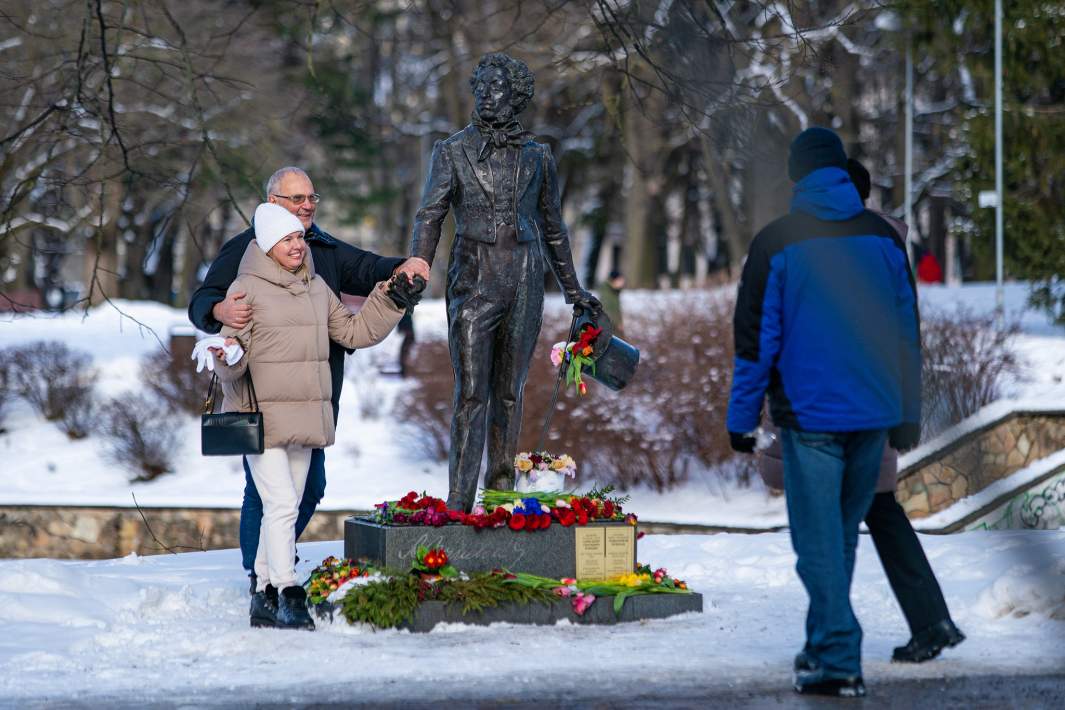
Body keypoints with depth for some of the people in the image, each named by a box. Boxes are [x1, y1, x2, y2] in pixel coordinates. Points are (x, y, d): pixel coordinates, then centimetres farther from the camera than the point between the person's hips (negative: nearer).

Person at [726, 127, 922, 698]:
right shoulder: (884, 237, 6)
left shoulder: (777, 243, -6)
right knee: (843, 533, 17)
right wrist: (908, 415, 16)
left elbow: (755, 336, -6)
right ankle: (824, 645, 25)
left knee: (819, 541, -2)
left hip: (809, 413, -4)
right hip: (873, 413, 4)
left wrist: (741, 419, 1)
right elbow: (907, 332, 10)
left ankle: (838, 660, -8)